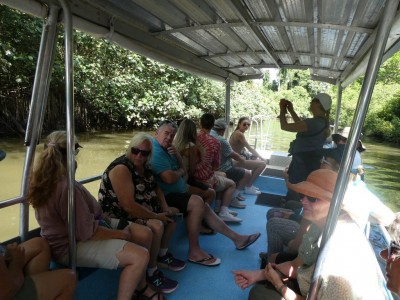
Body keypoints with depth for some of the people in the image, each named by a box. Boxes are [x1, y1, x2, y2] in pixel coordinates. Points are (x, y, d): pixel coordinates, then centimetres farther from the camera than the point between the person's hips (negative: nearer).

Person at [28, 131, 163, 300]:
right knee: (140, 256, -23)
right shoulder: (67, 187, -30)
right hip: (71, 246, -10)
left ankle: (141, 286, 22)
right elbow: (87, 232, -26)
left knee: (145, 234, 4)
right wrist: (122, 234, -13)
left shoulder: (46, 180, 2)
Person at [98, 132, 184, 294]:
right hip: (120, 215, -9)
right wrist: (156, 216, -23)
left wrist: (165, 208, -7)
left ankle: (162, 254, 25)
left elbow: (155, 188, 10)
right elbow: (128, 205, -31)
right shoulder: (121, 169, -25)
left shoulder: (143, 166, 2)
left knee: (172, 215, 11)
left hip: (141, 209, 10)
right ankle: (151, 273, -7)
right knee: (157, 226, -28)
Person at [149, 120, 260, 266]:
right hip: (165, 196, -10)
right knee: (197, 202, -24)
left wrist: (177, 155, -7)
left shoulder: (165, 149, 13)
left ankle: (236, 238, 15)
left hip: (175, 193, 10)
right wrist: (179, 172, -7)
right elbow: (169, 178, -30)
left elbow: (183, 171, 12)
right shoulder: (156, 150, -19)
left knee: (203, 207, 6)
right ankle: (194, 251, -12)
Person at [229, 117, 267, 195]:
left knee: (258, 161, 24)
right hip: (236, 161, -10)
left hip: (235, 159, 10)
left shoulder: (237, 132, 11)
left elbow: (246, 148, 13)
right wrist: (261, 158, -2)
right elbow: (250, 149, -15)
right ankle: (248, 187, 4)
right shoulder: (240, 134, -19)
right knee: (263, 164, -8)